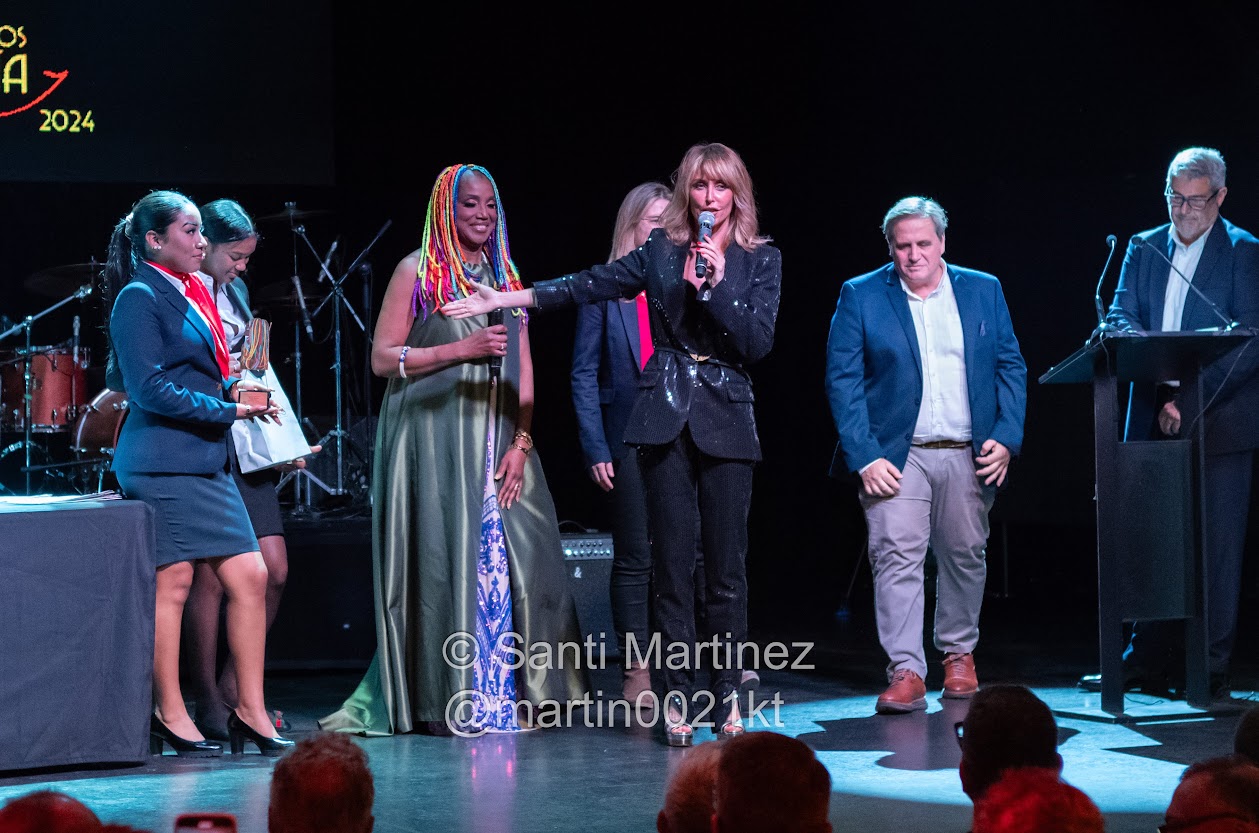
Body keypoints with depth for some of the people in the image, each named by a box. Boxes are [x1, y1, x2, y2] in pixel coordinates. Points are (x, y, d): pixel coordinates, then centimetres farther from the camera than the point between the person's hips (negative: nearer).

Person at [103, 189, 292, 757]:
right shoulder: (139, 297, -9)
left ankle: (250, 711, 9)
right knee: (172, 583, -4)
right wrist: (227, 408, -13)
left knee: (250, 577, 4)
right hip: (162, 460, -9)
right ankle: (169, 715, 5)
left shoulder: (190, 294, 19)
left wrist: (231, 385, 9)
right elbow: (149, 389, -15)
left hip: (205, 460, 9)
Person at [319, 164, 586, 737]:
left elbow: (523, 371, 12)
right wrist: (462, 349, -15)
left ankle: (502, 692, 7)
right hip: (433, 437, -5)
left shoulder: (504, 276, 15)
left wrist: (521, 442, 0)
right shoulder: (417, 272, 0)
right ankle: (443, 701, 0)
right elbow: (382, 358, -5)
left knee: (505, 558, 0)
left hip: (497, 445, 5)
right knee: (442, 558, -6)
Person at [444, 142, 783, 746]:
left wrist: (717, 284, -14)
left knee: (726, 567, -1)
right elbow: (591, 285, 13)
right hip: (666, 421, 1)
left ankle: (727, 696, 8)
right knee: (671, 565, 0)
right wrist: (507, 298, 9)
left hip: (726, 422, -1)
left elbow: (758, 342, -4)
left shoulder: (760, 259, 5)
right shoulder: (661, 250, 10)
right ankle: (677, 698, 5)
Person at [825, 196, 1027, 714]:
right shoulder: (861, 297, 1)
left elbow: (1011, 367, 9)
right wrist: (864, 457, -13)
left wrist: (1006, 438, -3)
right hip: (896, 456, -2)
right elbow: (843, 381, -4)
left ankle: (959, 653, 28)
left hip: (969, 456, 3)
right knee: (896, 557, -11)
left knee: (965, 555, 10)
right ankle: (905, 672, -11)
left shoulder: (983, 290, 8)